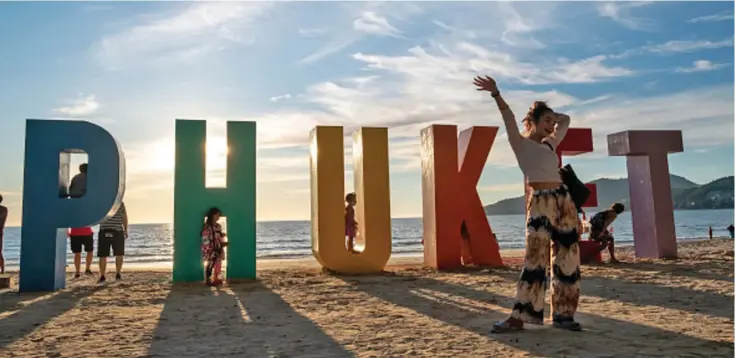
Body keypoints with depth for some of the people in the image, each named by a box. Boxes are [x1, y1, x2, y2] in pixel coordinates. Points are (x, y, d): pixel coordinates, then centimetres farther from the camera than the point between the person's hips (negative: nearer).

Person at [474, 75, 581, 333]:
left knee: (566, 259, 4)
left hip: (564, 201, 6)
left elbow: (565, 120, 34)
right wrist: (495, 93, -25)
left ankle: (563, 314, 12)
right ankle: (519, 316, -8)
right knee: (535, 258, -11)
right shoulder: (521, 143, 2)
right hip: (539, 203, -6)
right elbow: (509, 117, -13)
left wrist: (549, 115, 21)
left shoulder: (550, 144, 19)